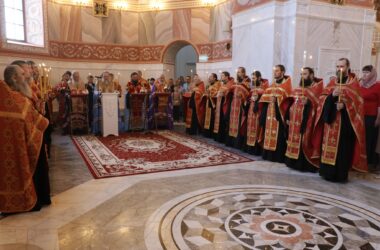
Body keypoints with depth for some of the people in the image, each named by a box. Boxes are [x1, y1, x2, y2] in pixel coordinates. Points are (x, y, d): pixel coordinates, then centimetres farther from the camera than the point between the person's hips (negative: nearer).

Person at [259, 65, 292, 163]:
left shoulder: (287, 84, -2)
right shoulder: (272, 84, 17)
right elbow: (266, 97, 19)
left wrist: (277, 99, -23)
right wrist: (269, 99, 0)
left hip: (279, 112, -6)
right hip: (270, 112, 7)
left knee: (278, 135, -7)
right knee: (269, 133, 8)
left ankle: (278, 156, -1)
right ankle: (269, 154, 15)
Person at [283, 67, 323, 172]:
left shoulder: (317, 87, -2)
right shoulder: (298, 88, 19)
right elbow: (291, 103, 20)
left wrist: (309, 102, -29)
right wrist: (287, 117, 12)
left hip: (306, 120, -7)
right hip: (294, 120, 7)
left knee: (304, 141, -8)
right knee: (294, 140, 10)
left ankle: (305, 164, 1)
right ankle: (294, 162, 19)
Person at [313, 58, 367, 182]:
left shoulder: (354, 83, 2)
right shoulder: (332, 82, 14)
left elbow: (357, 102, -6)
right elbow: (322, 98, 5)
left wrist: (344, 105, -23)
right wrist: (332, 95, -15)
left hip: (345, 121, -4)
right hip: (330, 119, 4)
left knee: (342, 148, -3)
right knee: (328, 147, 5)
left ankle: (340, 174, 5)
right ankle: (327, 171, 14)